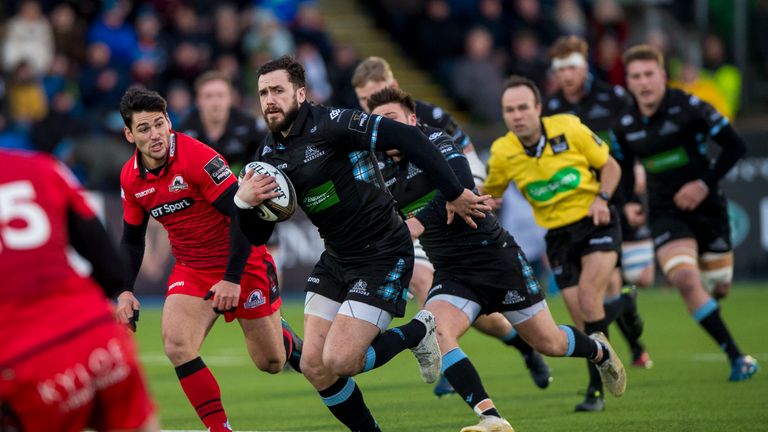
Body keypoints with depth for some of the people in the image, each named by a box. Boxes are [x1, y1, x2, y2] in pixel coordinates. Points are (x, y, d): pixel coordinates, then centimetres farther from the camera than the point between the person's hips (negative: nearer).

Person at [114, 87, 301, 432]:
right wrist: (125, 290, 0)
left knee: (270, 362, 6)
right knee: (176, 344, -23)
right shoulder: (131, 177, -3)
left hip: (243, 262, -4)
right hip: (191, 270, 4)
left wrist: (233, 278, -27)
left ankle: (290, 342, 44)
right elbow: (132, 238, 12)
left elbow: (243, 214, -24)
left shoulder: (197, 157, -23)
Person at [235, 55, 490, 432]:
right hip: (337, 257, 7)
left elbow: (406, 138, -24)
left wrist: (454, 194, -21)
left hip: (384, 256, -7)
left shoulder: (329, 124, -18)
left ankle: (417, 332, 11)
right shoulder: (270, 154, 4)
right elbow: (257, 237, 6)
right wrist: (243, 201, -16)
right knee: (314, 367, 1)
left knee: (338, 362, -15)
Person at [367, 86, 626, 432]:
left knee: (548, 343, 6)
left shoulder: (433, 140, -12)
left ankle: (600, 351, 42)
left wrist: (421, 221, -33)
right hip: (451, 274, 5)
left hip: (495, 256, -5)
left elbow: (461, 183, -27)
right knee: (434, 331, -26)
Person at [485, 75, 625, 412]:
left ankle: (596, 390, -13)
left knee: (589, 301, -21)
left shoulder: (569, 128, -11)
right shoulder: (502, 153, -7)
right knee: (582, 320, -5)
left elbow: (610, 166, 1)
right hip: (557, 235, 3)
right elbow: (489, 195, 10)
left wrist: (601, 198, -16)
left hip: (595, 223, -3)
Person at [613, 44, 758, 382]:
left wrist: (706, 183, -16)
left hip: (706, 207, -1)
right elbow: (624, 169, 18)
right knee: (686, 279, -22)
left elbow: (735, 146, -10)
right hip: (665, 212, 1)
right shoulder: (625, 125, 0)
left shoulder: (688, 107, -11)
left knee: (718, 288, 8)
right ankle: (735, 356, -15)